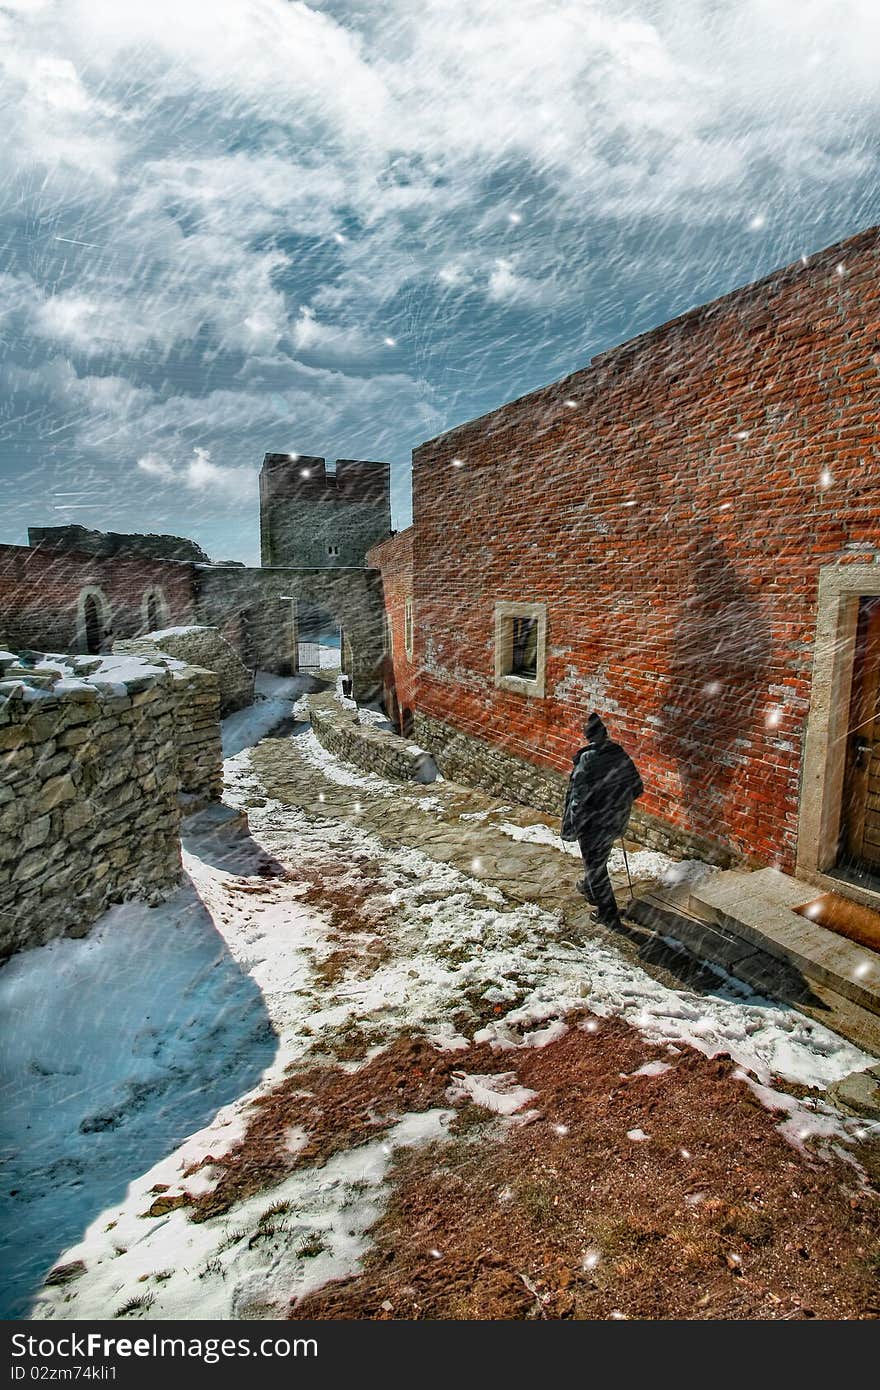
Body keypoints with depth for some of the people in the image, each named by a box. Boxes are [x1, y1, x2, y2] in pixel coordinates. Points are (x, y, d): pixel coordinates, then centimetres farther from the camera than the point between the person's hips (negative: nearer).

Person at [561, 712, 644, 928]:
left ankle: (609, 915, 16)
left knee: (595, 865, 9)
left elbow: (577, 797, -23)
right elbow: (637, 788, 4)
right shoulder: (621, 755, -4)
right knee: (599, 859, 29)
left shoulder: (587, 759, -22)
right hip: (617, 821, 6)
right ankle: (589, 888, 51)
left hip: (594, 823, -6)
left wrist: (570, 827, -13)